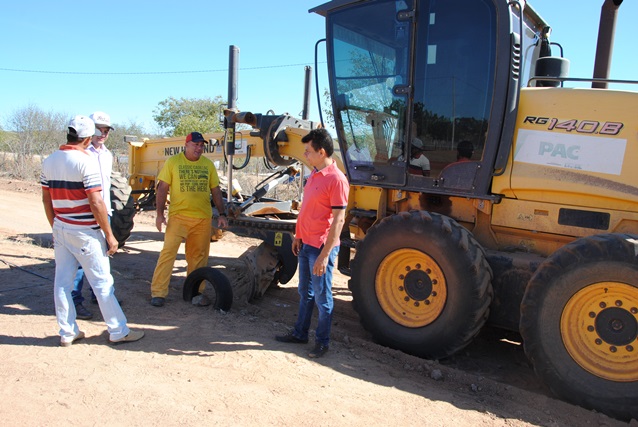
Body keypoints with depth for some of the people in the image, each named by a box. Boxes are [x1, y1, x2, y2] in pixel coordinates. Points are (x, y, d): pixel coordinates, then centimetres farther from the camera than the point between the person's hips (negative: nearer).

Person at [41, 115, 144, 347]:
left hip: (60, 230, 7)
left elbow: (46, 199, 12)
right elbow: (96, 203, -19)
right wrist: (109, 235, -12)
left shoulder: (49, 162, 6)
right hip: (85, 232, -7)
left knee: (62, 281, 11)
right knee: (102, 282, 1)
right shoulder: (86, 161, -16)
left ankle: (67, 332, 21)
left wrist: (55, 227, 21)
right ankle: (118, 331, 10)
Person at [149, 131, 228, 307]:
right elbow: (162, 188, 0)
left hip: (203, 219, 3)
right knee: (168, 252, -6)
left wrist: (222, 214, 6)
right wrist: (160, 214, -7)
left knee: (198, 256, 9)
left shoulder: (208, 164, 9)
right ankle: (158, 292, 2)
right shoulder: (173, 162, 0)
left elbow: (216, 191, 12)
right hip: (178, 216, -3)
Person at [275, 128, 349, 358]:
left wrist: (325, 254, -22)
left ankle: (322, 341, 22)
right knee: (305, 292, 20)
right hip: (306, 244, 9)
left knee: (322, 297, 6)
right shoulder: (314, 174, 9)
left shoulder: (336, 179, -19)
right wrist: (298, 236, 17)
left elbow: (338, 219, -21)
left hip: (321, 248, -9)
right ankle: (300, 333, 34)